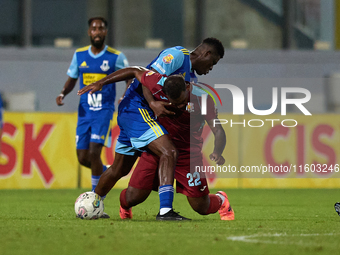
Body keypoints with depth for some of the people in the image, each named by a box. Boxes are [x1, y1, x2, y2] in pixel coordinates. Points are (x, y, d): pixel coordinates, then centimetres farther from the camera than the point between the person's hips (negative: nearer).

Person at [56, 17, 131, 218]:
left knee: (94, 153, -17)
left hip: (104, 111, -4)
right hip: (85, 111, 4)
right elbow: (72, 79, 18)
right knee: (83, 158, 2)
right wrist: (63, 94, -1)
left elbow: (131, 79, 4)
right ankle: (107, 172, 35)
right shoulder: (79, 55, 7)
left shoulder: (116, 57, -3)